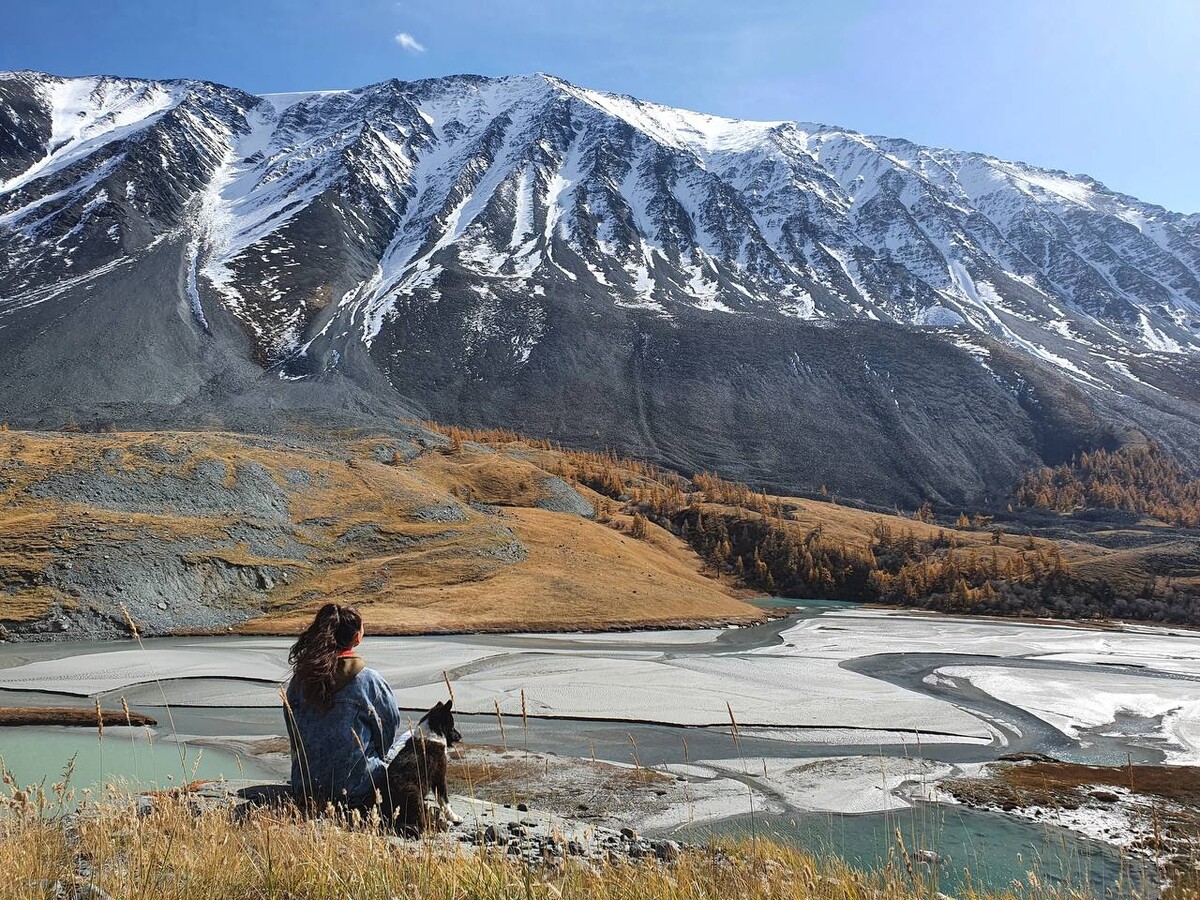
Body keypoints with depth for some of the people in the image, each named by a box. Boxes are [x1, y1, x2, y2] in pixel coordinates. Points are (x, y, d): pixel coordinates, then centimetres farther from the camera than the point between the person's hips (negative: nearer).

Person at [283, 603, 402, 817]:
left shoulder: (299, 680, -2)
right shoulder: (368, 680, -14)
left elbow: (293, 735, 9)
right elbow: (390, 723, 0)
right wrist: (376, 754, 20)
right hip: (354, 789, -6)